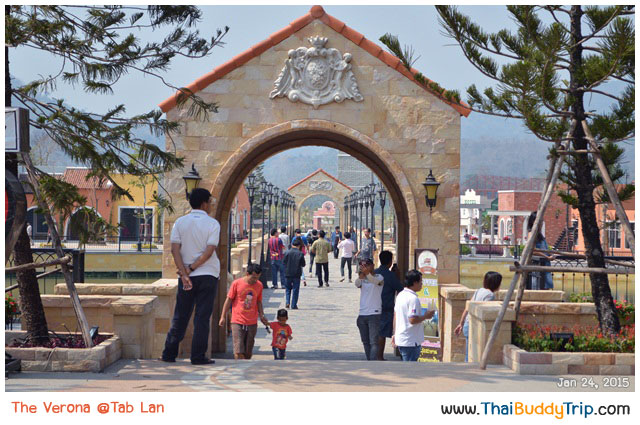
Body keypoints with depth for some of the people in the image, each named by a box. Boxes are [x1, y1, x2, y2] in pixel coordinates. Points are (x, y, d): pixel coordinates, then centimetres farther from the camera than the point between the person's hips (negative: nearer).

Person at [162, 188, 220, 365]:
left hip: (186, 276, 3)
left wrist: (184, 273, -11)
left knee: (180, 316, 11)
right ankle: (198, 356, 2)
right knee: (202, 317, 1)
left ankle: (169, 354, 14)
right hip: (208, 275, -3)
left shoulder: (180, 222, 4)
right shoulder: (212, 223, -4)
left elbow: (174, 249, -6)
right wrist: (191, 268, -10)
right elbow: (209, 251, -14)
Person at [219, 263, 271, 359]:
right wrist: (223, 317, 2)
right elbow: (229, 300, 1)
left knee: (248, 353, 8)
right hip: (237, 322, -3)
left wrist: (262, 316, 8)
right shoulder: (236, 283, -5)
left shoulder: (259, 285, 5)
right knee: (238, 351, -10)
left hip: (252, 323, 3)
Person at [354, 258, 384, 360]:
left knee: (373, 342, -11)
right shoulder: (362, 279, 10)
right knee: (365, 342, 11)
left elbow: (376, 281, -26)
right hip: (362, 314, 5)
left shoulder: (379, 277, -1)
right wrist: (360, 276, -38)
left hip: (374, 314, -5)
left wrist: (367, 273, -47)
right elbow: (357, 284, -13)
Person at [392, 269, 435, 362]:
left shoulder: (400, 295, 10)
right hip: (410, 341, -9)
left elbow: (395, 316, 15)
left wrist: (395, 334, 21)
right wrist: (426, 316, -9)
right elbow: (413, 320, -25)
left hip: (400, 339, 9)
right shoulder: (413, 298, -19)